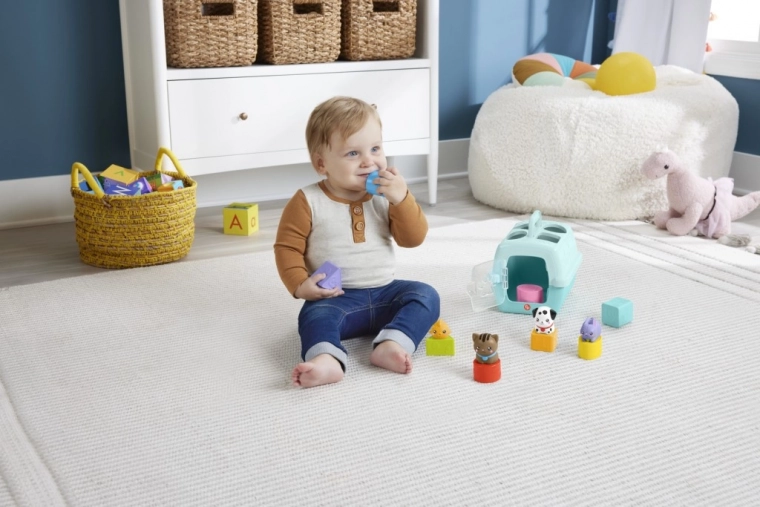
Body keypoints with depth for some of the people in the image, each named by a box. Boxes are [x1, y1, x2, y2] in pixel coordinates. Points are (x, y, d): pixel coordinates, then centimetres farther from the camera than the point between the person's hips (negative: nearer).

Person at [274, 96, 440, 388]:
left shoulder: (387, 197, 4)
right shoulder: (308, 202, -5)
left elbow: (414, 238, -2)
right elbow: (287, 246, -3)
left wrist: (402, 199, -17)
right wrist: (300, 284, -18)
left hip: (384, 293, 4)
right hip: (335, 298, -3)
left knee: (425, 295, -19)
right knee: (316, 314, -32)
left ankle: (392, 344, -40)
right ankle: (327, 359, -61)